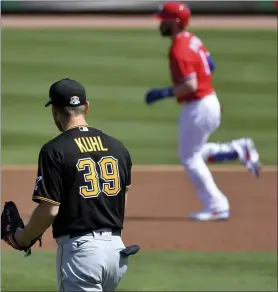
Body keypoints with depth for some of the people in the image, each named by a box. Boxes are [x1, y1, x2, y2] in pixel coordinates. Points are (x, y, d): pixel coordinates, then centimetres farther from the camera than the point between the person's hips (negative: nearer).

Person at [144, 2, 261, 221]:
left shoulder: (179, 50, -21)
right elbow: (211, 66, 19)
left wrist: (162, 94, -21)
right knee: (194, 152, 23)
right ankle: (240, 150, 12)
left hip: (197, 108, -10)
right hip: (211, 102, 10)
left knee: (189, 157, 1)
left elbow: (190, 85, -29)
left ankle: (217, 207, 2)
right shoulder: (193, 40, 8)